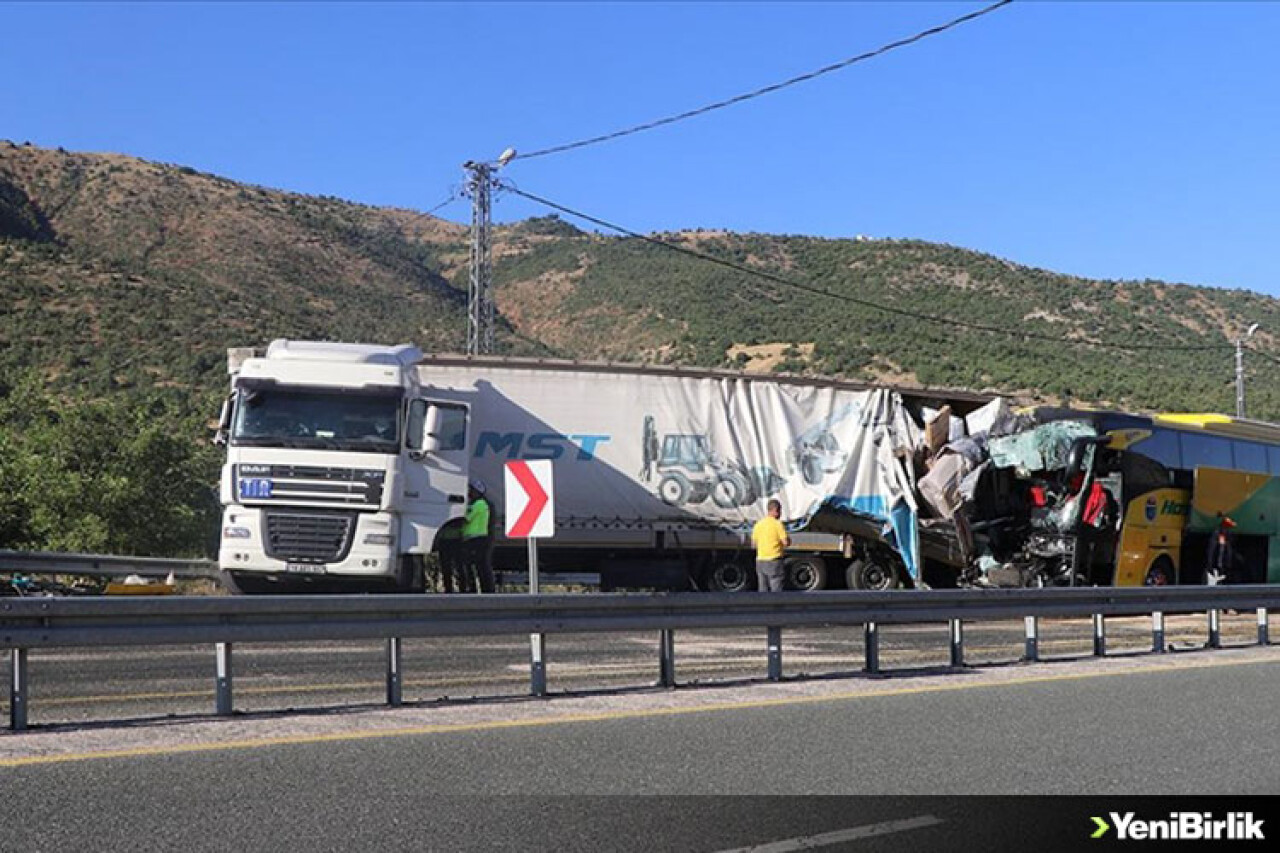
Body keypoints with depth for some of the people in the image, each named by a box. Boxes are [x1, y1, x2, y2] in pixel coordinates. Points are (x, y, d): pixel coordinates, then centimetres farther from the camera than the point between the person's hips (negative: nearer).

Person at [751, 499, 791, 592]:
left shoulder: (758, 524, 8)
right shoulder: (777, 524, -10)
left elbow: (753, 543, 14)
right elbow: (786, 542, -13)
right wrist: (789, 539, 8)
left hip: (760, 560, 6)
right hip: (774, 560, -6)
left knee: (763, 591, 9)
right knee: (776, 590, -3)